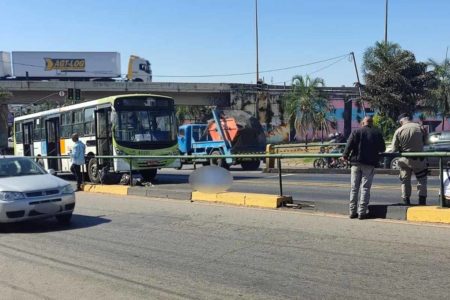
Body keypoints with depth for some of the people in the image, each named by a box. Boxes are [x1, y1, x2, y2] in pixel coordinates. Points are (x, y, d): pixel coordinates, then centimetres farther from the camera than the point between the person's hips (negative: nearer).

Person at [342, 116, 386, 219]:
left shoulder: (356, 132, 1)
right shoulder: (377, 133, 4)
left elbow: (349, 145, -8)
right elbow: (382, 149, 9)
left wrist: (345, 155, 4)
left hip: (356, 162, 1)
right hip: (369, 164, -1)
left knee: (354, 188, 7)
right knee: (365, 188, 1)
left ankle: (352, 211, 7)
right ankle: (362, 212, -3)